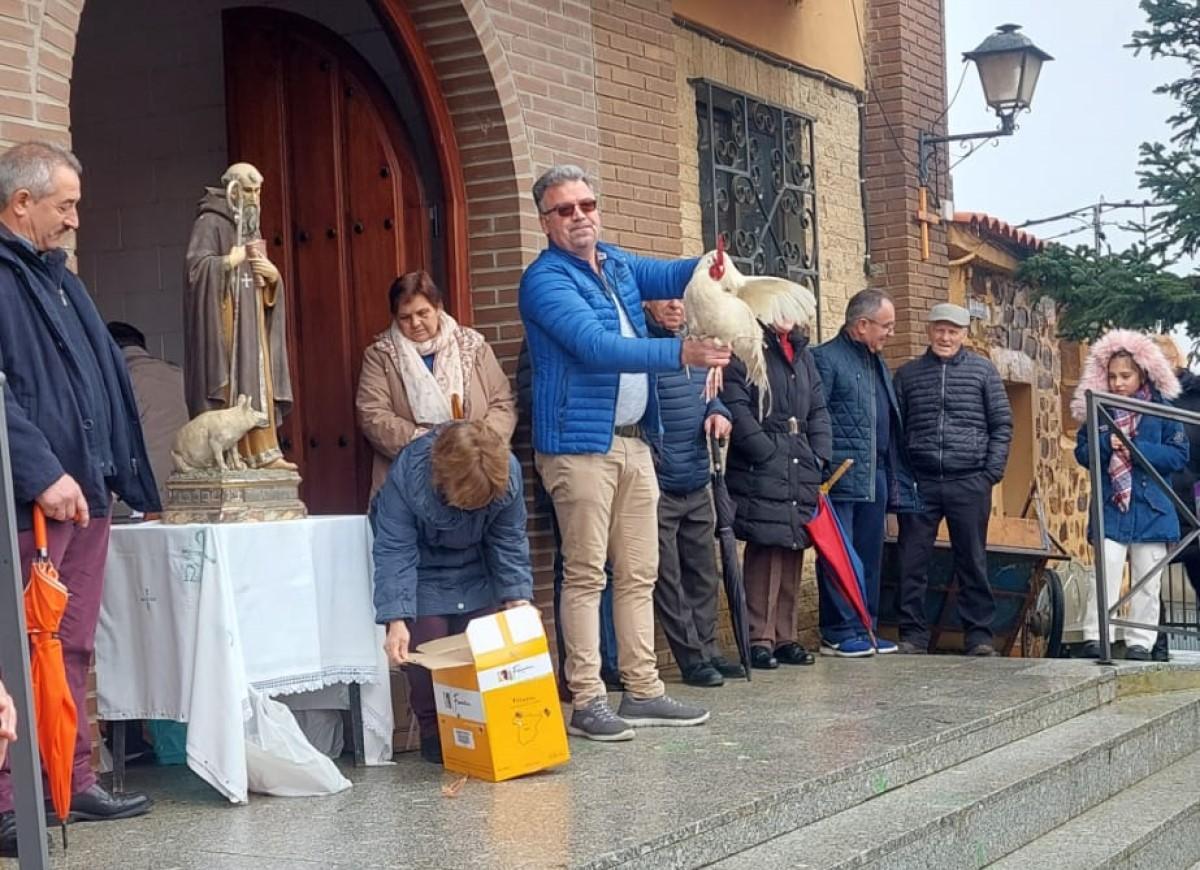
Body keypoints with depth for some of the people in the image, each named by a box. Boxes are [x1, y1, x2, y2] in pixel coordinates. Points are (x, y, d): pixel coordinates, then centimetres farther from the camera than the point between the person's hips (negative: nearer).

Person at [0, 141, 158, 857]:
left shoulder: (60, 279, 21)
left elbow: (109, 385, 24)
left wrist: (132, 478, 20)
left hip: (85, 494, 9)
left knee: (73, 650, 14)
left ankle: (74, 782, 21)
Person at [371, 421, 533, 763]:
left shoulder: (508, 474, -26)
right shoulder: (406, 476, -34)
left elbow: (509, 542, -12)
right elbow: (395, 551, -31)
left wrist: (517, 597, -21)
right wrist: (396, 621, -37)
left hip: (477, 575, 3)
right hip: (422, 572, -3)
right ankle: (433, 733, 6)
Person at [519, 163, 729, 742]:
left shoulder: (618, 264, 16)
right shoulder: (545, 281, -11)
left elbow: (671, 276, 12)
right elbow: (597, 346, -24)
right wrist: (680, 353, -32)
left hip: (633, 441, 8)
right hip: (580, 444, -8)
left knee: (639, 573, 10)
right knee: (586, 575, -6)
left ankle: (642, 692, 17)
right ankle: (587, 703, -3)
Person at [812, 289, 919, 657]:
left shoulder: (878, 363, 19)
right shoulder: (826, 358, -7)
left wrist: (897, 477, 16)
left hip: (876, 478, 8)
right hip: (840, 478, -8)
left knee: (870, 556, 11)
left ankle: (863, 628, 19)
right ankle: (838, 633, 0)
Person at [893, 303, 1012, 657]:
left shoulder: (982, 370, 7)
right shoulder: (908, 373, 11)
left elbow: (1002, 424, 7)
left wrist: (993, 471, -3)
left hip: (969, 481, -1)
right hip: (919, 481, 1)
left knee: (973, 561, 4)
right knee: (912, 561, 0)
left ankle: (979, 634, 12)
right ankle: (913, 634, 8)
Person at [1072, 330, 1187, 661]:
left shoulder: (1161, 410, 1)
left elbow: (1179, 456, -4)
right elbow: (1082, 452, 4)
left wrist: (1138, 448, -16)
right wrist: (1107, 443, -16)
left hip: (1151, 508, 0)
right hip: (1110, 508, 0)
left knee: (1147, 580, 5)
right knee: (1105, 573, -9)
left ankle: (1140, 642, 10)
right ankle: (1095, 636, -9)